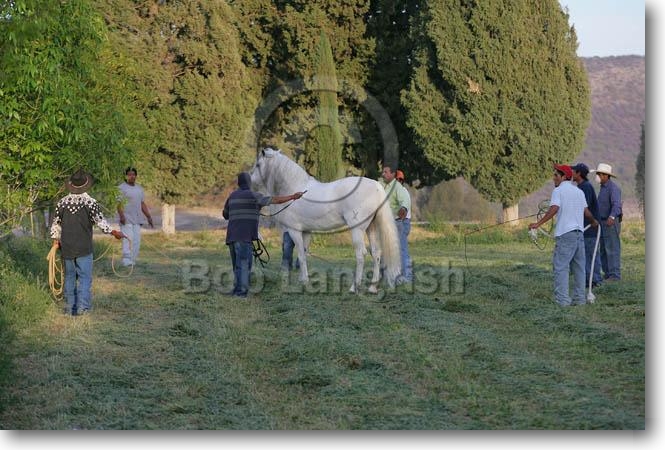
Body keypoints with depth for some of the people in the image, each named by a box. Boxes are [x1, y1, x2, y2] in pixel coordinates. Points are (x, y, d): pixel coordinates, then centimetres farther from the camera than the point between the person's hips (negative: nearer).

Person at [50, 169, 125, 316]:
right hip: (84, 248, -4)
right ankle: (82, 307, -7)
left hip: (66, 248, 4)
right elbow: (100, 222, -10)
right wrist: (114, 232, 3)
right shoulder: (90, 202, -10)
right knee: (85, 277, 1)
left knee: (70, 276, 13)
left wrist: (55, 241, 20)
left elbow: (55, 224, 8)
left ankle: (70, 307, 16)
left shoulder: (62, 202, 2)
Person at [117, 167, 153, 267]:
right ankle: (126, 260, -19)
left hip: (137, 219, 6)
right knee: (128, 239, -15)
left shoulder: (139, 188, 18)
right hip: (126, 219, -6)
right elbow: (119, 203, -11)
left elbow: (142, 203, 21)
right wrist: (121, 215, -25)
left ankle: (133, 260, 7)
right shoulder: (121, 188, -2)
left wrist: (149, 217, 17)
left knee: (136, 240, 3)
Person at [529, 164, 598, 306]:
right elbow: (586, 212, 18)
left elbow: (554, 209, -19)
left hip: (565, 234, -7)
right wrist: (594, 222, 39)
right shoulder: (579, 192, 16)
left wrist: (538, 223, -23)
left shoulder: (558, 191, -4)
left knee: (560, 266, -7)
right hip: (579, 232, 7)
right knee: (578, 267, 12)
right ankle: (579, 298, 15)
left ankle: (562, 299, -15)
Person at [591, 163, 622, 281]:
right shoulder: (603, 188, 15)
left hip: (612, 223, -10)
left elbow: (616, 205, -31)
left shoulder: (613, 188, -16)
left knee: (612, 249, -9)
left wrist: (612, 217, -48)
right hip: (603, 222, 10)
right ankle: (607, 273, 15)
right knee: (603, 250, 10)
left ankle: (615, 275, -7)